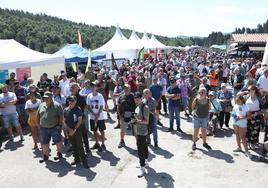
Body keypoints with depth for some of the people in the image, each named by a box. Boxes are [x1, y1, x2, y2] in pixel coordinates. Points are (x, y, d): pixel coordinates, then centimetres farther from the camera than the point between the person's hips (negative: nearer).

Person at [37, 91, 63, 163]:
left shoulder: (57, 105, -10)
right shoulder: (41, 105, 7)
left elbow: (61, 116, -11)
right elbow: (38, 115, 16)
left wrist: (60, 125, -13)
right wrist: (38, 124, 10)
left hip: (55, 128, -5)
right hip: (43, 128, 5)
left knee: (58, 142, 10)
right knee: (44, 143, 12)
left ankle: (59, 154, 28)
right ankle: (45, 156, 25)